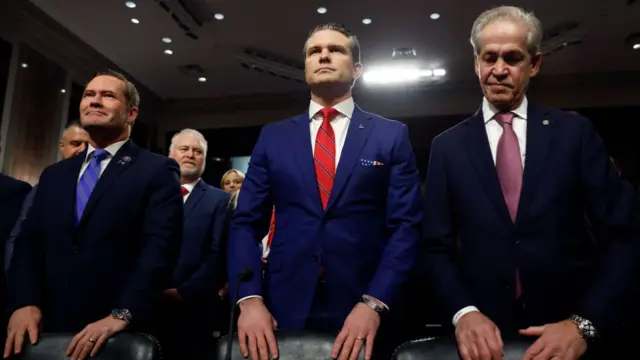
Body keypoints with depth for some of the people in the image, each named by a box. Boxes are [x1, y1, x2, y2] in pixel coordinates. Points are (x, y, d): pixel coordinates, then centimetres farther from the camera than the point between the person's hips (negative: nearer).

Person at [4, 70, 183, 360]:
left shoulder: (158, 171, -4)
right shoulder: (54, 175, 15)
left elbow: (160, 247, -13)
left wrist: (121, 316, -22)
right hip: (51, 329, 5)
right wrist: (24, 302, -6)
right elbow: (29, 241, 10)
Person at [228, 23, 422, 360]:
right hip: (283, 311, 2)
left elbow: (406, 225, -3)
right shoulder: (273, 137, 8)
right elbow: (245, 224, 4)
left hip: (363, 313, -1)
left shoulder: (392, 135, 4)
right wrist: (250, 299, -10)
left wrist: (374, 304, -14)